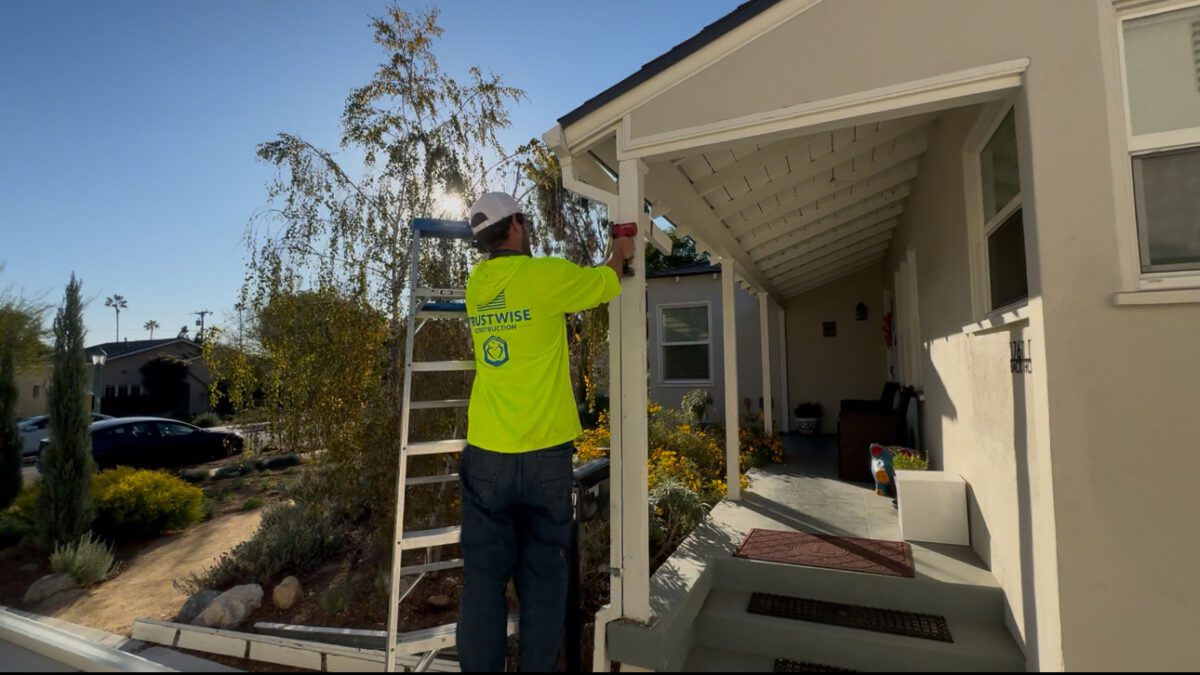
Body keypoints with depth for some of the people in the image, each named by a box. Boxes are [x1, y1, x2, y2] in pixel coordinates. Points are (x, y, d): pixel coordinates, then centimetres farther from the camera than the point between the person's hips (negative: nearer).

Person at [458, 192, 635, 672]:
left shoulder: (477, 285, 8)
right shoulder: (545, 275, -9)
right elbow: (605, 284, 8)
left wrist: (610, 258, 32)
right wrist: (619, 251, 30)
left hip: (487, 456, 4)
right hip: (544, 454, -4)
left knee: (485, 576, 10)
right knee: (544, 576, 10)